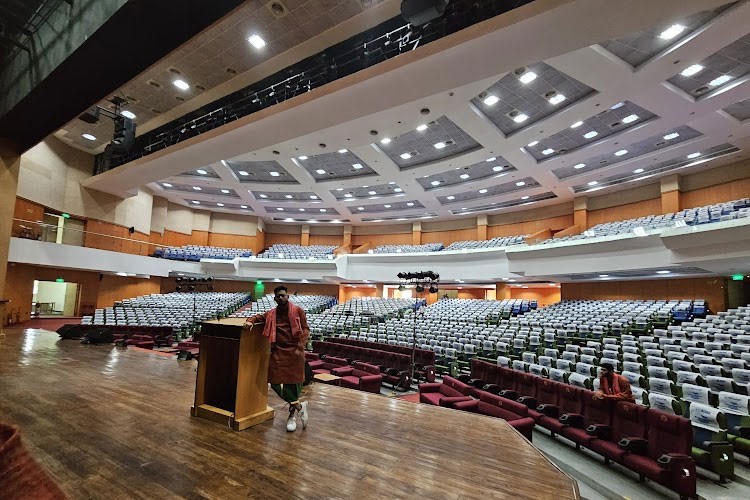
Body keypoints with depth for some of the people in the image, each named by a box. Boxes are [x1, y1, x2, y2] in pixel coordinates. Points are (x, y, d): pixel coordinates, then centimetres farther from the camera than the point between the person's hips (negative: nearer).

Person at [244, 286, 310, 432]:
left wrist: (300, 347, -12)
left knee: (293, 383, 4)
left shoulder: (298, 311, 1)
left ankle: (292, 415, 24)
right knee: (275, 382, -4)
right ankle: (299, 406, 13)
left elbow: (305, 329, -1)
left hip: (294, 351, -3)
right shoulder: (271, 314, 10)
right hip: (278, 352, 3)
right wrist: (250, 321, 0)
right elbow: (258, 317, 24)